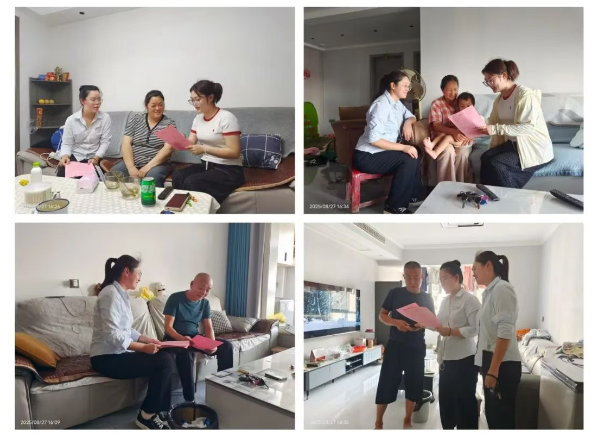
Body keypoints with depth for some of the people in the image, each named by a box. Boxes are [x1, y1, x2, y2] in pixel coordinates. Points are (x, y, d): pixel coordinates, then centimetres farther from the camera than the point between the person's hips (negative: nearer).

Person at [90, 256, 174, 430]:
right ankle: (147, 415, -4)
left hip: (118, 353, 10)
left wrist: (149, 340, 3)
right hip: (108, 358, -10)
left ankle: (159, 410, 4)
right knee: (165, 361, -19)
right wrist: (143, 347, -22)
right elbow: (112, 335, -25)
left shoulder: (120, 294, 14)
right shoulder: (111, 294, -18)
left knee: (165, 358, -3)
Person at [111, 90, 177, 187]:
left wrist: (148, 167, -19)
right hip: (132, 162, 3)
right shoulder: (135, 120, 10)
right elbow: (126, 143, 2)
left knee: (152, 176, -37)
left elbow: (168, 148, -9)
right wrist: (131, 167, -14)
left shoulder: (169, 123, 3)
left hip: (157, 164, -3)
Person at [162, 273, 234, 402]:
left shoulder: (205, 303, 5)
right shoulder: (175, 298, -13)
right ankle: (189, 399, -34)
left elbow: (208, 327, 3)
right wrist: (181, 338, -37)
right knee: (185, 353, -40)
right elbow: (168, 326, -17)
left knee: (226, 346, -13)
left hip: (195, 338, 6)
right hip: (175, 338, -6)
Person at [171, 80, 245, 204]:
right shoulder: (198, 118, 10)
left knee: (191, 182, -28)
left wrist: (204, 149, -24)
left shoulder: (226, 118, -14)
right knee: (177, 176, -20)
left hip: (228, 170, -7)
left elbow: (234, 152, -19)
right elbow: (191, 144, 7)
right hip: (206, 165, 7)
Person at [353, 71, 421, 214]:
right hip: (368, 156, -9)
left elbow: (411, 117, 25)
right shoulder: (381, 105, -21)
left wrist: (408, 122, -1)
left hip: (382, 152, 9)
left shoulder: (397, 103, 8)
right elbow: (374, 139, -27)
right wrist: (403, 147, -27)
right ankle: (394, 206, -10)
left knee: (415, 155, 0)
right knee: (409, 160, -20)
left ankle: (411, 196, 15)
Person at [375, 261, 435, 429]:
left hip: (417, 347, 2)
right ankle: (378, 422, 10)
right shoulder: (395, 293, 0)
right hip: (395, 345, -2)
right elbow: (382, 315, 2)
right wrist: (395, 322, -18)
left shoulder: (427, 298, 5)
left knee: (414, 383, 7)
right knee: (386, 383, -2)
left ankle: (407, 420, 25)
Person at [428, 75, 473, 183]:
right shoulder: (436, 104, 2)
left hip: (461, 138, 2)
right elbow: (436, 125, -11)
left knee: (462, 153, -31)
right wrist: (453, 132, -30)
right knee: (448, 151, -34)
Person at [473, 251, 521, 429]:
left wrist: (493, 370, -24)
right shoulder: (490, 292, 15)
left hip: (502, 365, -9)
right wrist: (488, 368, 15)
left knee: (502, 419, -2)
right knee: (492, 415, 15)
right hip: (492, 362, 9)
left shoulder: (502, 289, -13)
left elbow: (505, 333, -21)